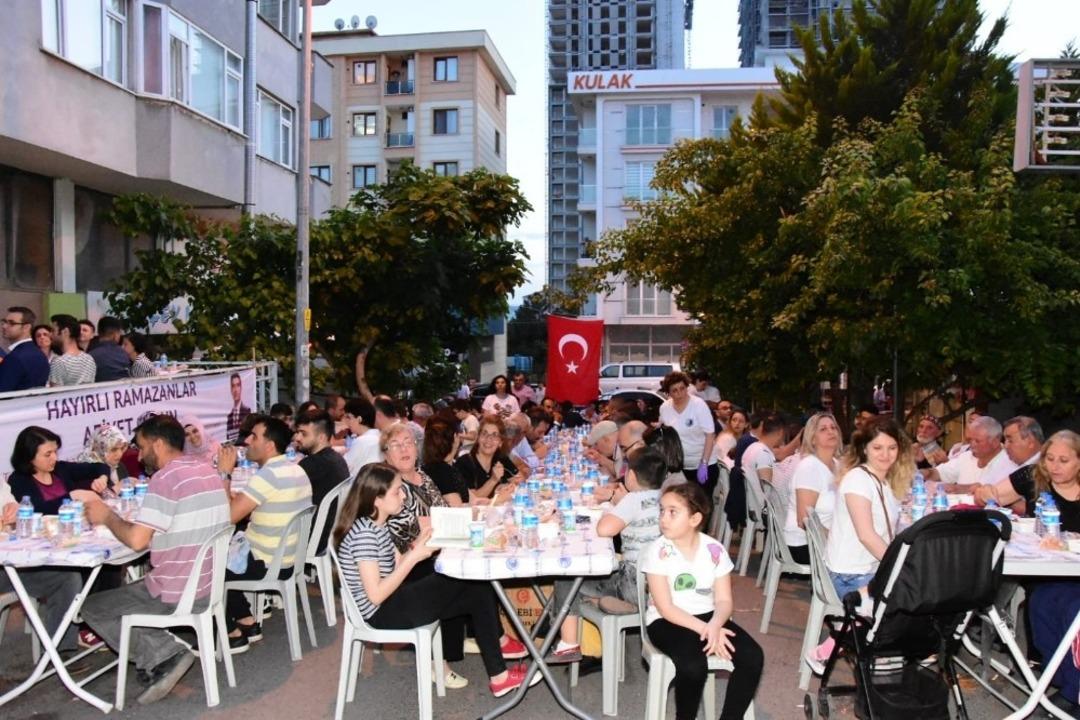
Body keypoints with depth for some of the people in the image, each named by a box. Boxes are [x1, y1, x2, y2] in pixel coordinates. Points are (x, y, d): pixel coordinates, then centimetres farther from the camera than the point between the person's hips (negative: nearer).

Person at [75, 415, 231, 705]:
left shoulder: (166, 477, -18)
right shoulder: (206, 468, 7)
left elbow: (137, 540, -21)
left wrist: (107, 516, -4)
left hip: (178, 594, -8)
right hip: (211, 585, 8)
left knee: (92, 607, 13)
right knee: (128, 587, 29)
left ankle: (164, 654, 0)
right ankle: (167, 652, 12)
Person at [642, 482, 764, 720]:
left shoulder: (715, 550, -3)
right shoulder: (657, 551, -13)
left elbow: (724, 600, -1)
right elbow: (666, 608, -14)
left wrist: (715, 625, -23)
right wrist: (704, 630, -23)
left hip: (708, 617, 4)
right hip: (667, 622, -4)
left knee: (753, 657, -18)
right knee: (693, 665, -32)